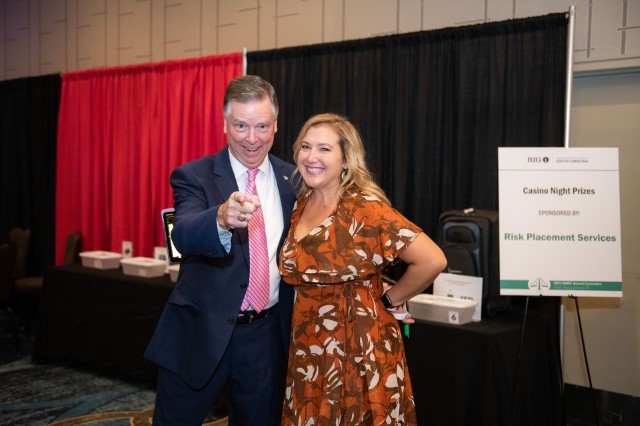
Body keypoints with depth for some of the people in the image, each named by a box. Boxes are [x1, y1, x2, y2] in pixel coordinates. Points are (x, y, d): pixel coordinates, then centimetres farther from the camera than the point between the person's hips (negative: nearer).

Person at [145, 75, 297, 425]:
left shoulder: (292, 180, 3)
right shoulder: (194, 177, -9)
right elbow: (183, 236, -27)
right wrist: (222, 217, -49)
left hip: (267, 334, 3)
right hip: (201, 334, -2)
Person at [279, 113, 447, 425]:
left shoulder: (364, 209, -16)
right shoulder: (300, 205, 4)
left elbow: (433, 260, -23)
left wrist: (389, 301, -11)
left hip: (358, 351, -6)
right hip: (307, 354, 6)